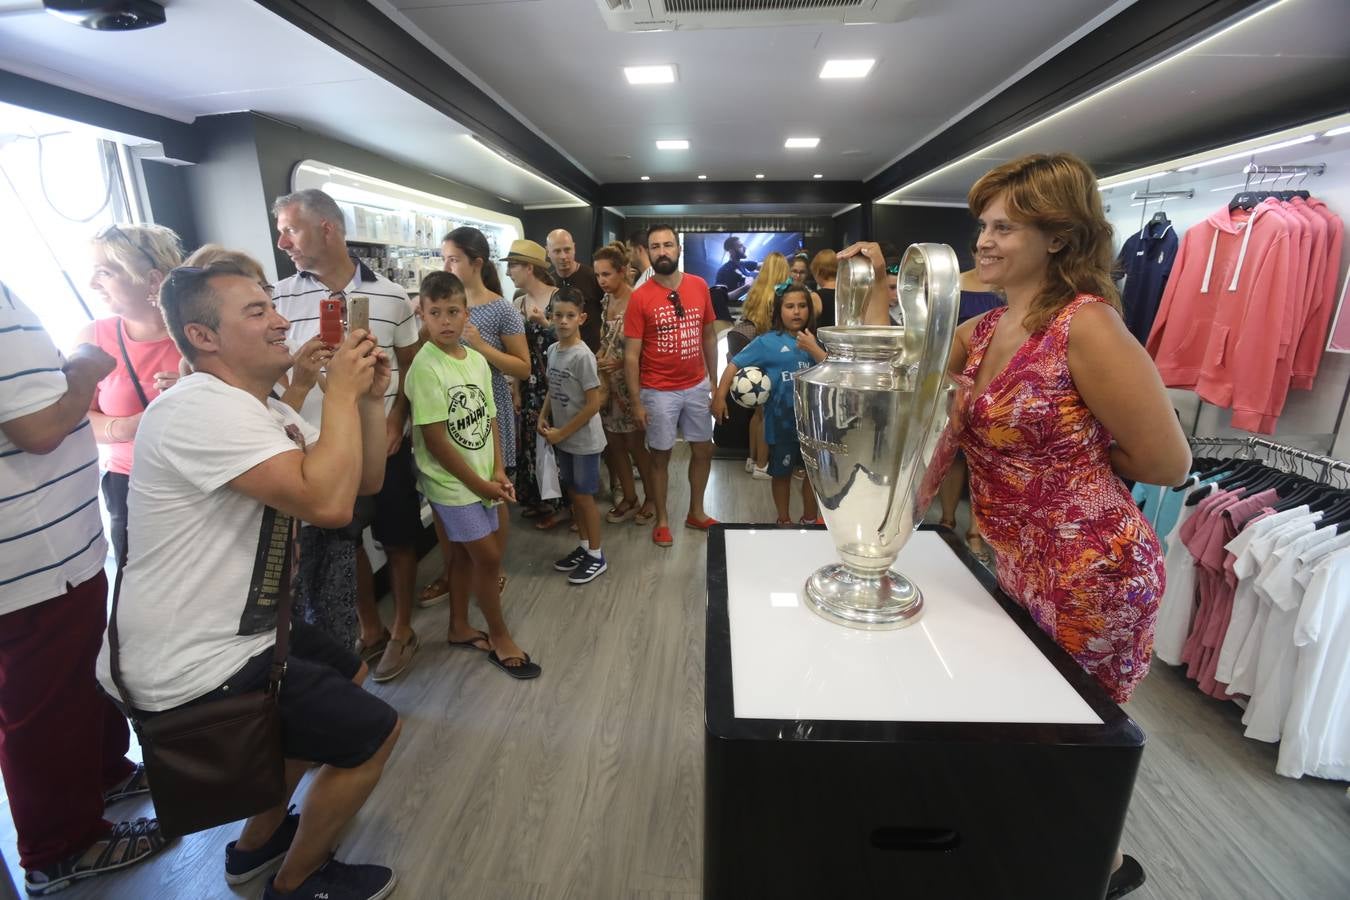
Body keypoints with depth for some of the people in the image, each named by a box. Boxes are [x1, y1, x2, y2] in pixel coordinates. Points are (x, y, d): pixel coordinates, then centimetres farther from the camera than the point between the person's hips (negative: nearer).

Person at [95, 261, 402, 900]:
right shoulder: (204, 407, -26)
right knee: (373, 730, -1)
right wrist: (340, 392, -26)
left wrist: (369, 399, -8)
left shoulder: (265, 411, 7)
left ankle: (256, 843, 40)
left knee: (346, 672, 26)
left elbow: (365, 481, 5)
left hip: (228, 633, 10)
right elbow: (327, 503, -37)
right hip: (193, 671, -10)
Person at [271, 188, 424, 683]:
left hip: (385, 444, -1)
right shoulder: (280, 297, -1)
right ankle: (369, 630, 34)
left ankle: (402, 630, 30)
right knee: (341, 544, 14)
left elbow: (410, 365, 4)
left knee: (398, 540, 10)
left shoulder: (391, 295, -2)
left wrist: (395, 420, -7)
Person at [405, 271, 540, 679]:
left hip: (482, 479, 6)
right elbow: (434, 439, -19)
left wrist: (497, 472, -2)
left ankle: (459, 628, 35)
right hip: (451, 481, -6)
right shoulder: (425, 367, -19)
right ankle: (500, 637, 19)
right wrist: (478, 482, -14)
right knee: (489, 557, -1)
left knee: (464, 552, 18)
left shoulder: (478, 360, 2)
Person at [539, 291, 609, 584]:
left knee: (584, 495, 3)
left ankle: (596, 556, 19)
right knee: (573, 493, 16)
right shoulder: (552, 350, 4)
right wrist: (543, 417, 0)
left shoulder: (583, 356, -20)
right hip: (562, 437, 7)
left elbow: (594, 403, -20)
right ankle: (584, 546, 33)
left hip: (583, 439, -7)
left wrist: (562, 433, -16)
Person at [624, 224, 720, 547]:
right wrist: (636, 402, -12)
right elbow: (631, 355, -10)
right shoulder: (640, 297, -11)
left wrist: (715, 383, 6)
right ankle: (661, 520, 27)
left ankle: (696, 512, 34)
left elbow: (709, 336, 8)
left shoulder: (699, 286, 0)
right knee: (660, 456, 9)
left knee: (704, 450, 14)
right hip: (658, 392, -4)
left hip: (697, 386, 4)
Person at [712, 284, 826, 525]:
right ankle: (784, 521, 34)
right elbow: (734, 365, -9)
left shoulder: (814, 341, 1)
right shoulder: (767, 342, -8)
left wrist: (813, 349, -17)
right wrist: (719, 397, -18)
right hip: (782, 422, -3)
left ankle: (810, 519, 38)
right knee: (782, 473, 14)